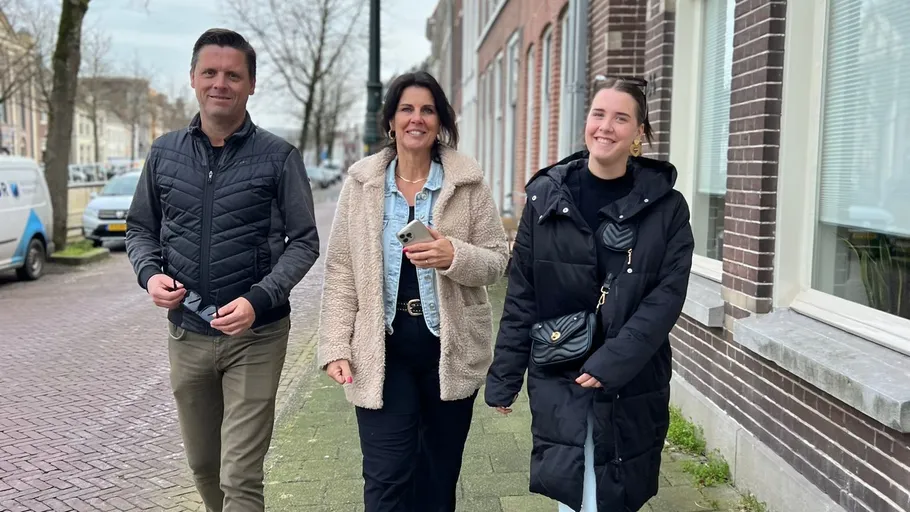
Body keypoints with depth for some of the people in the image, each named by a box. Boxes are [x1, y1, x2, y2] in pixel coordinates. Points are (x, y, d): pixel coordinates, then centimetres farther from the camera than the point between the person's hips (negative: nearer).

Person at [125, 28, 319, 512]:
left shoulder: (278, 157, -6)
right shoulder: (165, 152, 5)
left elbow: (304, 242, -5)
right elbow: (140, 228, 13)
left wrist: (258, 300, -19)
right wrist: (150, 274, -8)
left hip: (256, 336, -4)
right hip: (186, 332, 4)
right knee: (202, 465, 19)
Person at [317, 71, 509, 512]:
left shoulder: (468, 183, -2)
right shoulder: (361, 182, 1)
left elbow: (497, 262, -1)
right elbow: (341, 271, 2)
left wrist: (454, 256, -22)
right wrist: (336, 346, -4)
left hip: (450, 348, 1)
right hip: (382, 350, 0)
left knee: (440, 475, 15)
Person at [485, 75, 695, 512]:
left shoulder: (666, 207, -3)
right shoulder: (546, 196, 0)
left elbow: (667, 296, -8)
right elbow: (521, 296, 2)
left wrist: (612, 363, -18)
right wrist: (504, 376, 2)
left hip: (633, 385, 0)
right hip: (558, 379, 0)